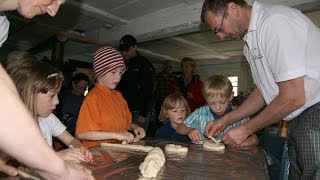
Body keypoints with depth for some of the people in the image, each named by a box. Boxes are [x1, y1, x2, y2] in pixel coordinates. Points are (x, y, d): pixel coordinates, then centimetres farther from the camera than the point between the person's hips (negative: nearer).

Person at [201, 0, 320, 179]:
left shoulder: (276, 22, -19)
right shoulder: (252, 40, 10)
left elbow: (293, 97, -22)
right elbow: (265, 91, 16)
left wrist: (246, 129, -11)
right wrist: (226, 120, 10)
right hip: (300, 119, 8)